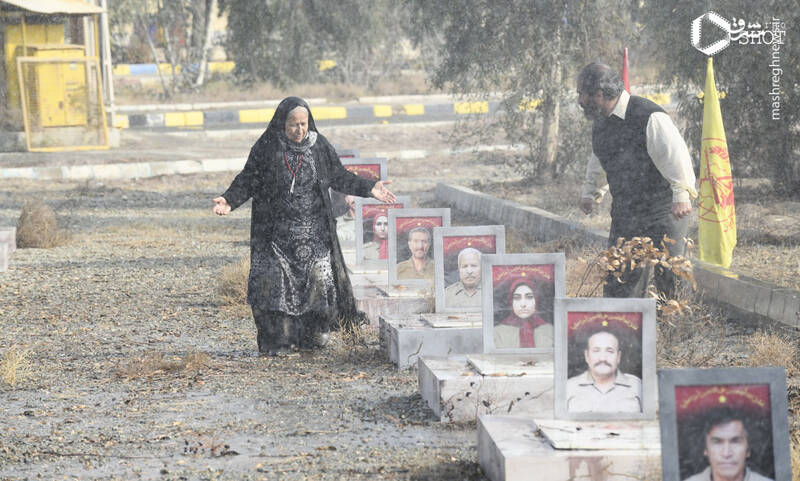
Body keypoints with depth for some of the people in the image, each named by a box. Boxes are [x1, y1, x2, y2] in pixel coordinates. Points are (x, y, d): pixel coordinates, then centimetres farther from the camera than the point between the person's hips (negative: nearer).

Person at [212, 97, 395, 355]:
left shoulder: (319, 145, 4)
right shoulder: (266, 148, -2)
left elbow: (338, 176, 11)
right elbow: (248, 180, -1)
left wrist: (369, 188, 4)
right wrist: (229, 200, -16)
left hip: (314, 232, 2)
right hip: (277, 232, -2)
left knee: (319, 277, -1)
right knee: (274, 281, -7)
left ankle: (314, 334, 13)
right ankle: (277, 341, 0)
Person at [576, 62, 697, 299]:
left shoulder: (649, 116, -15)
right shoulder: (601, 122, 12)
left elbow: (674, 153, -19)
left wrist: (681, 194, -26)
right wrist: (590, 192, 25)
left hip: (664, 208, -7)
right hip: (624, 213, 7)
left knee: (669, 275, -5)